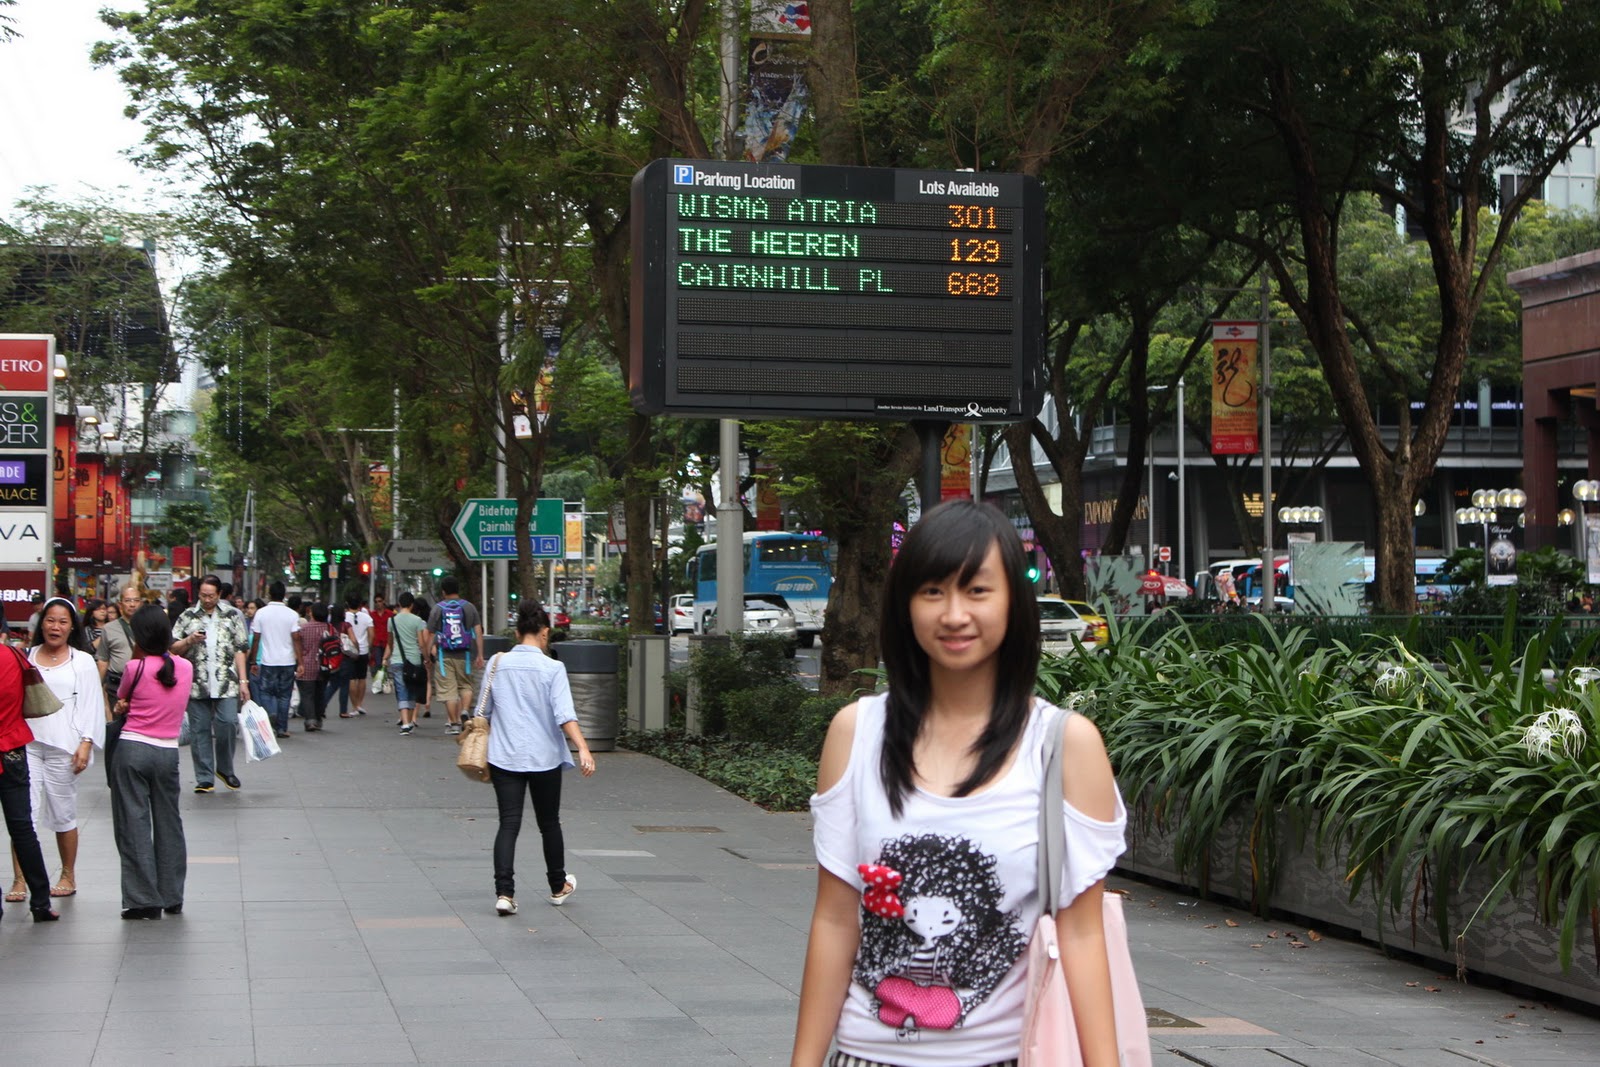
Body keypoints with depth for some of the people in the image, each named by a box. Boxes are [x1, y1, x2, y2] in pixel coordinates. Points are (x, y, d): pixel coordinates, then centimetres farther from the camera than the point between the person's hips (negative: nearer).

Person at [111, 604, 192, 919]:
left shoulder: (136, 668, -11)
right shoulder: (185, 668, 1)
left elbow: (121, 698, 8)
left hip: (132, 749, -4)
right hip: (168, 752, 4)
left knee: (134, 825, 2)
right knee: (169, 824, 14)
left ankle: (144, 900, 0)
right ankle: (172, 897, 19)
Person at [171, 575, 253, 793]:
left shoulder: (232, 615, 8)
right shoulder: (188, 617, 9)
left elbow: (240, 650, 7)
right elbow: (174, 648, 9)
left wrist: (243, 681, 1)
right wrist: (190, 640, -10)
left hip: (226, 684, -1)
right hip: (197, 684, 1)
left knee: (228, 724, -11)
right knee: (199, 731, 2)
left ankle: (225, 769, 11)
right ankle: (204, 779, 8)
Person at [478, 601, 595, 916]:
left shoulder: (498, 664, 4)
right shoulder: (552, 668, -7)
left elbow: (483, 712, 12)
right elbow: (565, 714, -18)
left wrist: (483, 757, 24)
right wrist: (583, 749, -22)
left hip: (504, 758, 2)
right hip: (544, 759, -2)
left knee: (508, 824, -1)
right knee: (549, 823, 14)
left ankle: (504, 892, -15)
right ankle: (558, 887, 30)